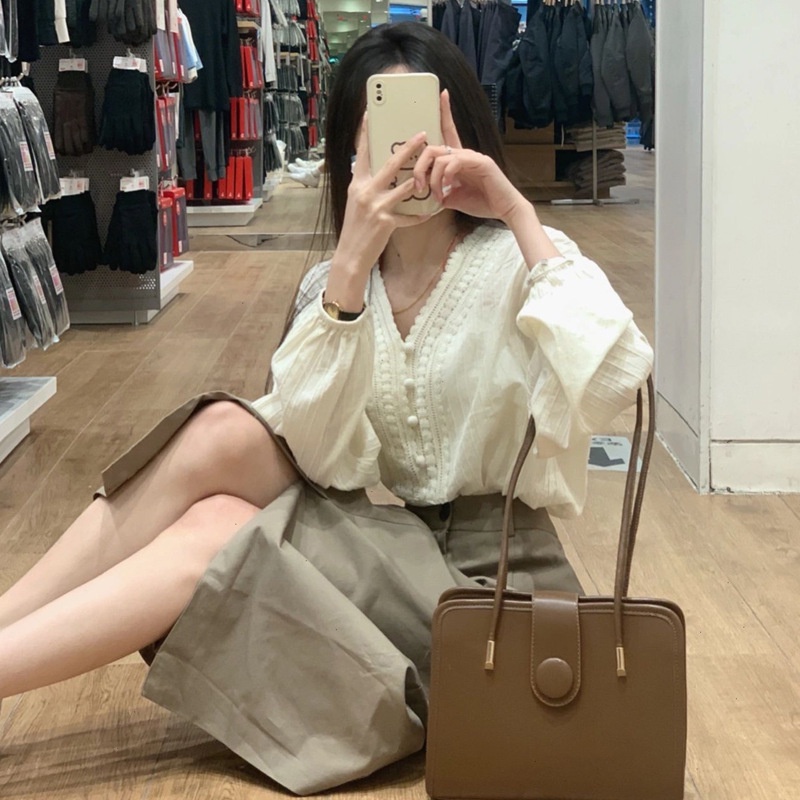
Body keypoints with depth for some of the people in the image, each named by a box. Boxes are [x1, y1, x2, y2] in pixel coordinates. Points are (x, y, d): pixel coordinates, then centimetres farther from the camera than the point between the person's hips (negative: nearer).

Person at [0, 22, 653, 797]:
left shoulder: (519, 265, -7)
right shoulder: (331, 284, 4)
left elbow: (613, 381, -28)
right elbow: (326, 458, -14)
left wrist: (519, 215, -27)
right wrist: (351, 264, -24)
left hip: (486, 568, -4)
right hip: (382, 541, 4)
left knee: (214, 532, -24)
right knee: (224, 433, -21)